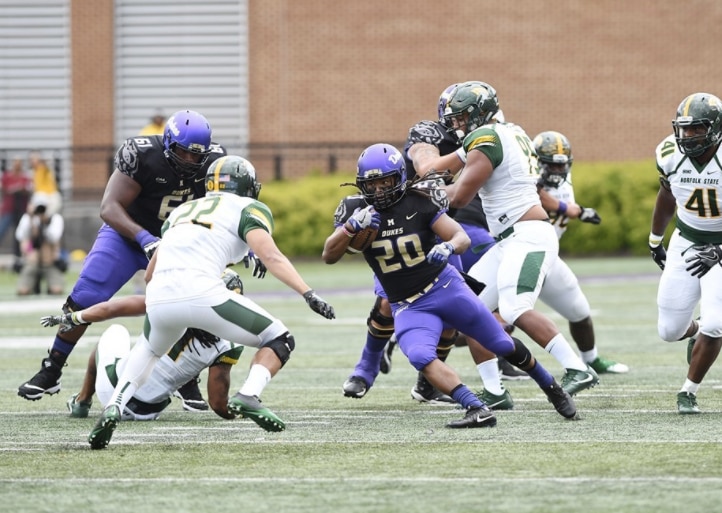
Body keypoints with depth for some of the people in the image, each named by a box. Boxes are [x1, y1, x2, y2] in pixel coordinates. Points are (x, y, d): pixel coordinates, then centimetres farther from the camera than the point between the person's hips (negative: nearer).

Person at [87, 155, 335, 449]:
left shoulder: (182, 211, 32)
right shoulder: (248, 209, 16)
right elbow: (270, 256, -4)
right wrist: (308, 294, -10)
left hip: (159, 298, 5)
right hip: (201, 293, -5)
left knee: (148, 350, 36)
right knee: (280, 341, 12)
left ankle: (114, 407, 12)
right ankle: (248, 396, -14)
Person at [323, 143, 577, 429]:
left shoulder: (419, 202, -12)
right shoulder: (358, 213, -6)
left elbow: (462, 238, -17)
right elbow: (329, 256, -15)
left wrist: (448, 247, -41)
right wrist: (352, 227, -32)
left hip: (445, 287, -1)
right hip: (408, 307, 2)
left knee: (502, 345, 8)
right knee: (420, 357, -28)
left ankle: (550, 386, 33)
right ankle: (477, 411, -30)